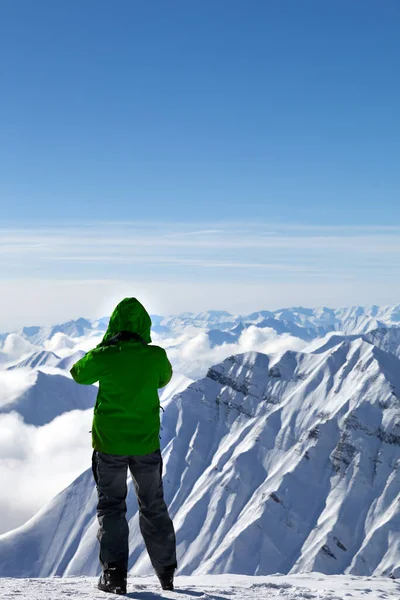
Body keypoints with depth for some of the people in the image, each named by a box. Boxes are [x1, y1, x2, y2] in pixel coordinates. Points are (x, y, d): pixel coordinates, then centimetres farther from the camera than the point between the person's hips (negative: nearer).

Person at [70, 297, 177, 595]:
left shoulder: (104, 357, -15)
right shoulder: (155, 356, -11)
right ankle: (166, 572, 23)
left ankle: (114, 572, -1)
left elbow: (79, 374, 6)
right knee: (154, 507, 17)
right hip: (146, 443, 2)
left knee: (111, 506, 10)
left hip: (109, 443, -1)